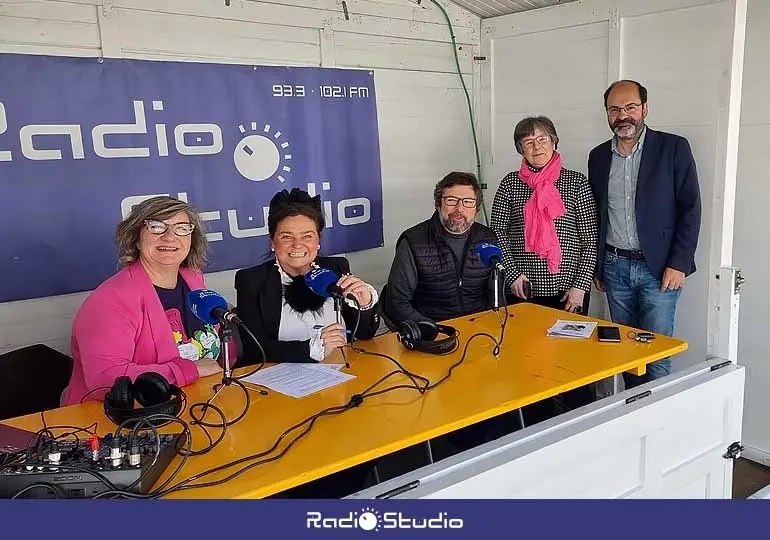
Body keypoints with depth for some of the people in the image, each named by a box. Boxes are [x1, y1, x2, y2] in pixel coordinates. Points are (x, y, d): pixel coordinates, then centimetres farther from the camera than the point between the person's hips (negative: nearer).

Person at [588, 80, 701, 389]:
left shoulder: (673, 148, -4)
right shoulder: (598, 157, 8)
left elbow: (690, 209, -6)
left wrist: (678, 264, -11)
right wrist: (596, 267, 13)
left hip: (659, 268, -4)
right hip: (615, 268, 4)